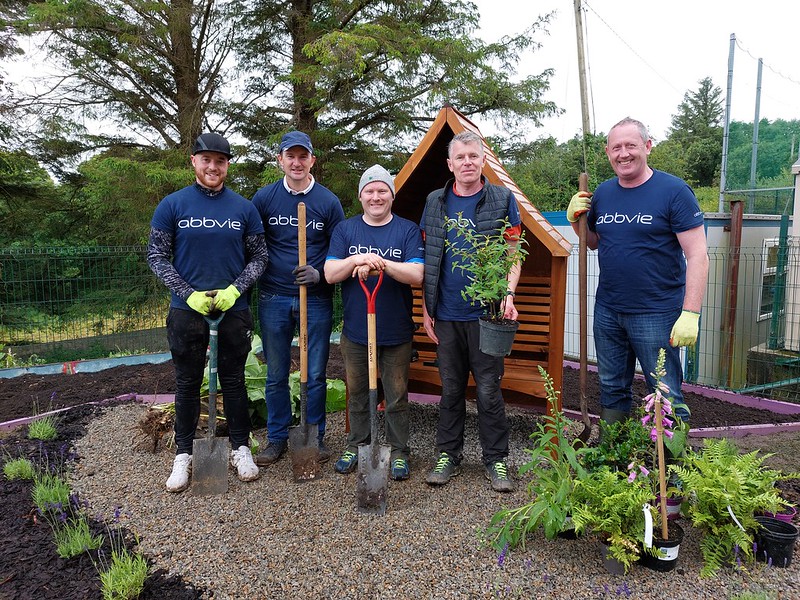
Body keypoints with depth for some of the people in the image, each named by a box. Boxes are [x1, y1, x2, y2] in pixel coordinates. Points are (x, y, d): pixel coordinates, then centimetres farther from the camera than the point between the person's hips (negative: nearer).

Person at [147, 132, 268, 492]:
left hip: (234, 310, 1)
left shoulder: (244, 208, 2)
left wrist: (236, 289, -10)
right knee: (187, 384, 9)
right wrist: (188, 293, -11)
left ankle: (240, 448, 25)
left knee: (234, 381, 11)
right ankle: (183, 454, 23)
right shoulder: (172, 205, -1)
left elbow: (258, 256, 5)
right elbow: (157, 256, 0)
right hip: (187, 310, 0)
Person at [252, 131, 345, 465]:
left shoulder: (328, 201, 1)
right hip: (274, 298, 1)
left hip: (316, 299, -1)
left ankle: (315, 437, 23)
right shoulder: (264, 198, 3)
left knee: (315, 374, 7)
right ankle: (277, 438, 25)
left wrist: (321, 274, -13)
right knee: (276, 374, 10)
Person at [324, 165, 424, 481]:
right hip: (355, 331, 2)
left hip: (396, 333, -2)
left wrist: (380, 262, -27)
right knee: (357, 393, 15)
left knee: (397, 396, 8)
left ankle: (399, 452, 24)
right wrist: (357, 260, -24)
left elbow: (417, 274, -14)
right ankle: (356, 446, 32)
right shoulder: (345, 229, 4)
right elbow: (330, 274, -5)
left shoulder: (408, 230, -2)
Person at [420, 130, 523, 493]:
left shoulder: (502, 200, 1)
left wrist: (508, 295, -16)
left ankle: (496, 460, 19)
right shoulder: (435, 203, 8)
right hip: (446, 316, 3)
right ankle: (448, 455, 25)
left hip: (486, 314, -2)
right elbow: (427, 261, 10)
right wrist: (426, 309, 5)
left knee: (489, 391, 4)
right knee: (451, 389, 12)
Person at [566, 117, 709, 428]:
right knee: (612, 390, 18)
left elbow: (697, 257, -12)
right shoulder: (603, 193, 7)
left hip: (656, 314, -5)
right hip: (607, 311, 6)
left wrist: (690, 314, -20)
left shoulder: (674, 191, -10)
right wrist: (576, 219, -1)